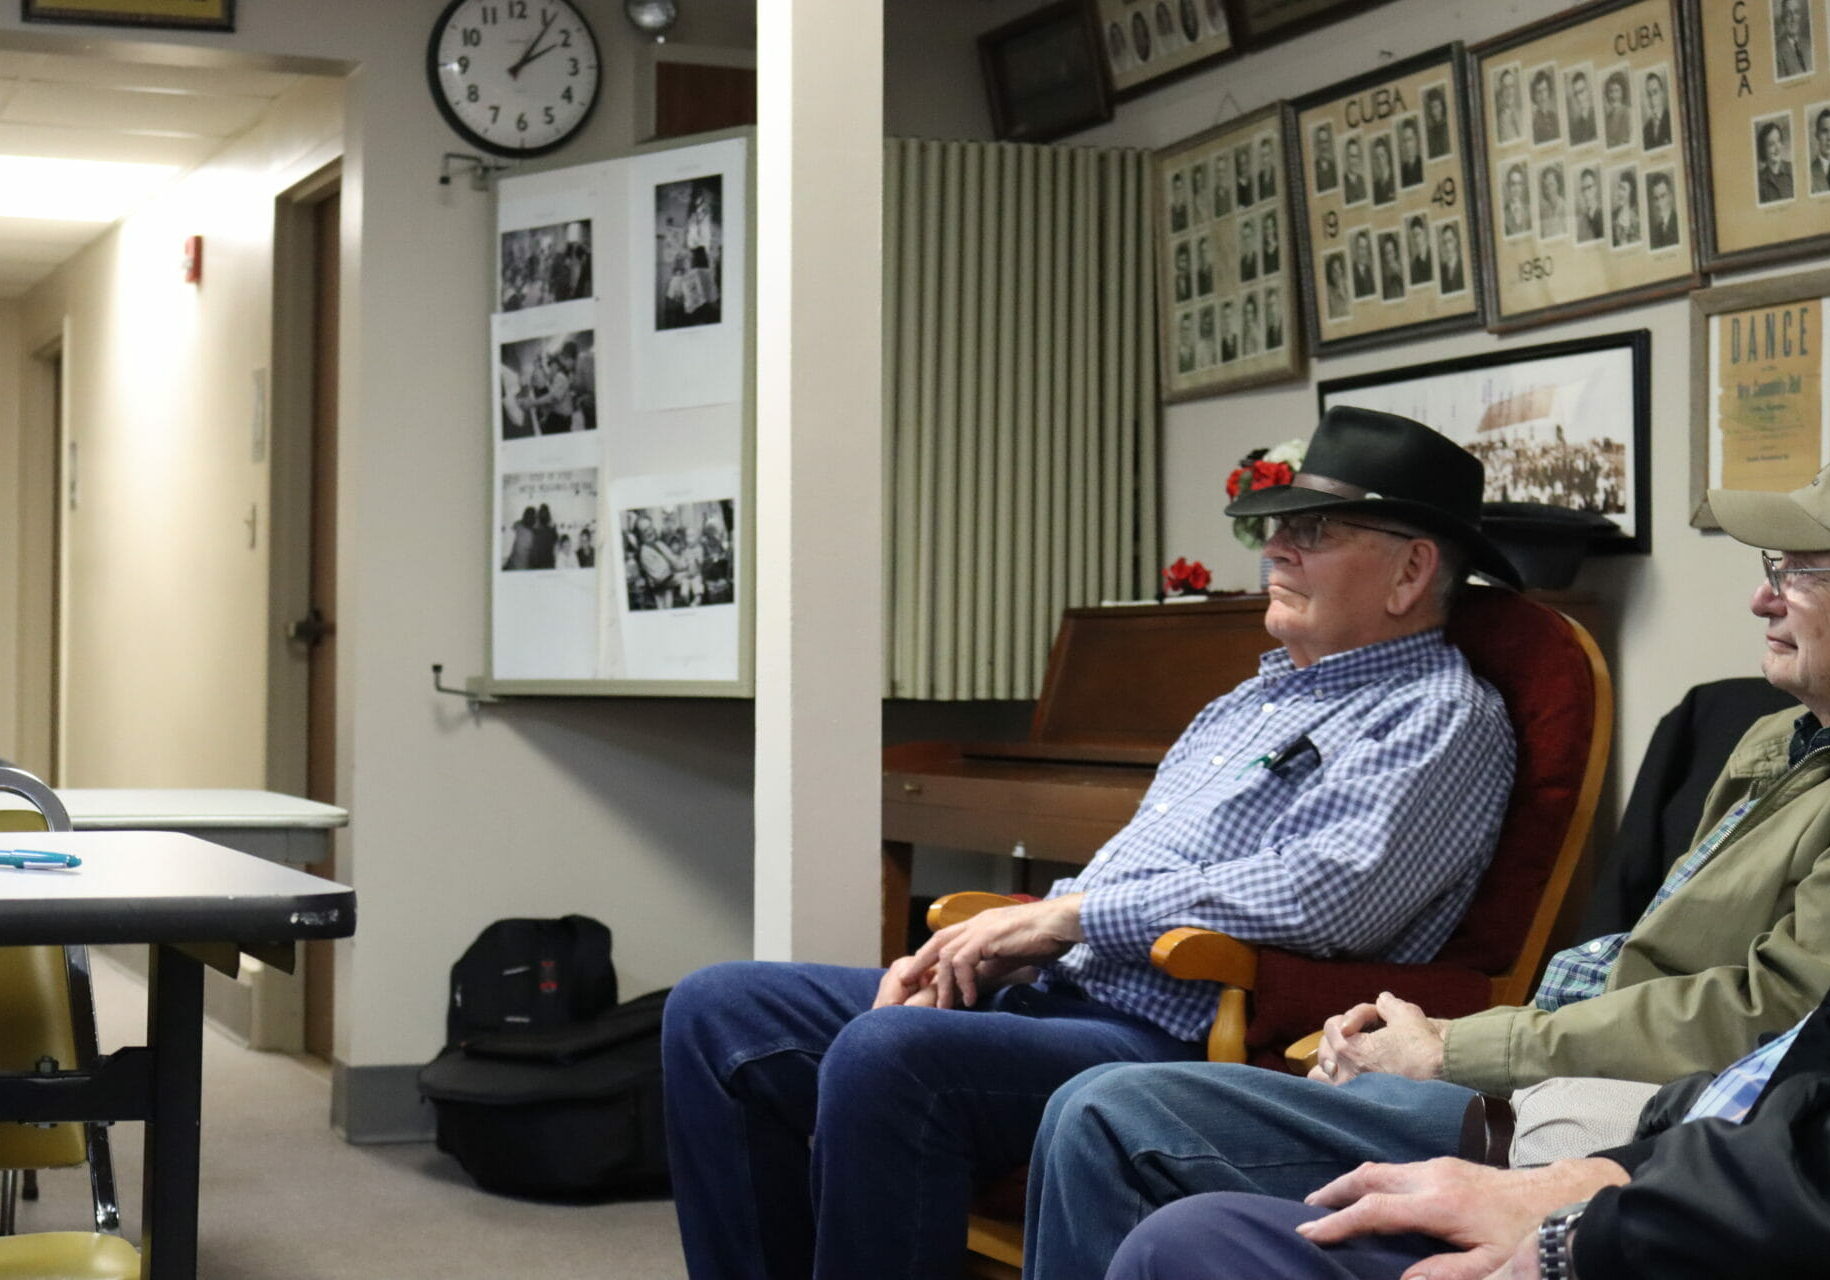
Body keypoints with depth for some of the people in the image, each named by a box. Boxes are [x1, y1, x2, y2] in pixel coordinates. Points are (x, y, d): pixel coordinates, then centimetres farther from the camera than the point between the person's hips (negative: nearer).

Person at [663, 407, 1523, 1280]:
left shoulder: (1442, 717, -3)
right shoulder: (1255, 696, 26)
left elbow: (1333, 892, -20)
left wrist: (1065, 916, -13)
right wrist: (980, 947, 7)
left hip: (1176, 1041, -10)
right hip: (1048, 989, 10)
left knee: (885, 1053, -35)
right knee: (716, 1012, -1)